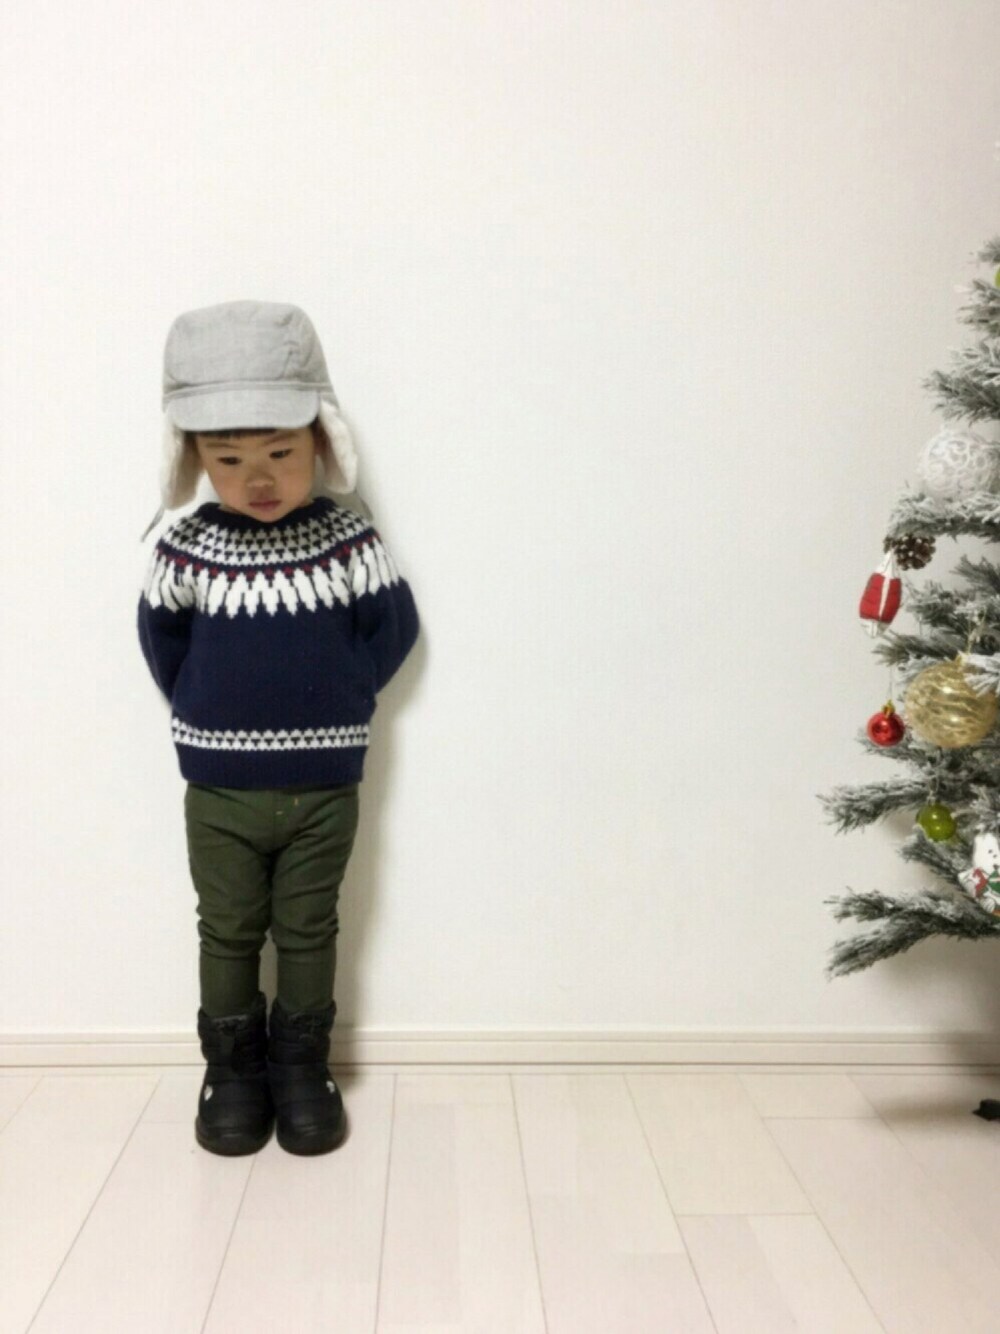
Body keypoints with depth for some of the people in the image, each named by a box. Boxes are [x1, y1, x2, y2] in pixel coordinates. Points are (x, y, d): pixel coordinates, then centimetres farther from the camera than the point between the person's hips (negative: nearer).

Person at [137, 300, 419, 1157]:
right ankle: (232, 1069, 32)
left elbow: (392, 629, -2)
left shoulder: (350, 540, -10)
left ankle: (301, 1068, 31)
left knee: (308, 934, 14)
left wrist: (337, 701, -3)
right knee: (228, 933, 15)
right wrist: (205, 713, 5)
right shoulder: (186, 549, -9)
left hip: (323, 787, 0)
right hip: (218, 790, 1)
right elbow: (164, 643, 6)